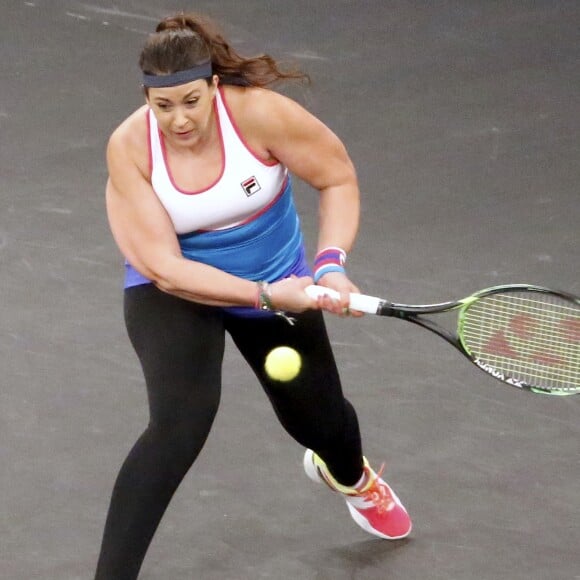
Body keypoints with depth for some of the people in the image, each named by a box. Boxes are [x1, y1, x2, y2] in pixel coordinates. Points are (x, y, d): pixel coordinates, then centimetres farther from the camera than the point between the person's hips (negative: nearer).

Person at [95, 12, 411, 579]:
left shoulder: (259, 111, -27)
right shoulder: (129, 149, -26)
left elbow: (338, 178, -13)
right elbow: (165, 268, -28)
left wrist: (331, 264, -27)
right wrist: (266, 296, -35)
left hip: (277, 282, 2)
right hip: (172, 292, -2)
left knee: (319, 420, 18)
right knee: (180, 423, -29)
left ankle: (350, 476, 59)